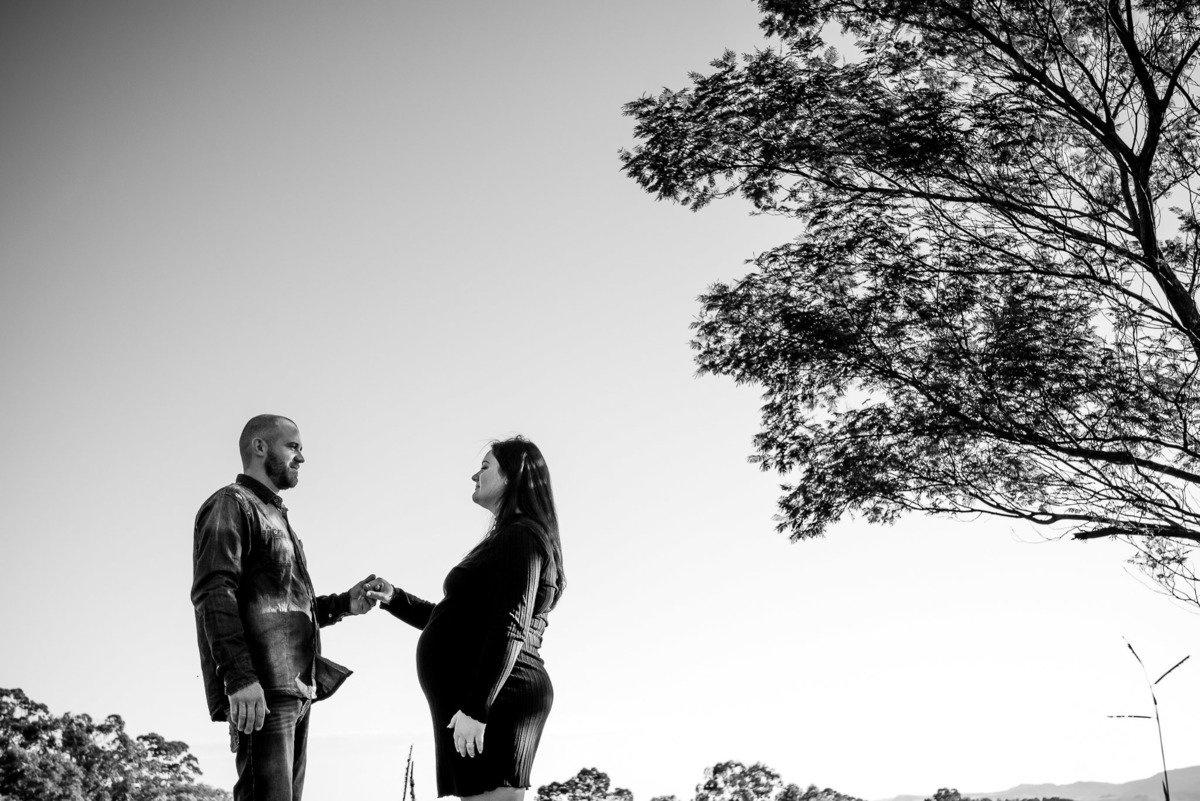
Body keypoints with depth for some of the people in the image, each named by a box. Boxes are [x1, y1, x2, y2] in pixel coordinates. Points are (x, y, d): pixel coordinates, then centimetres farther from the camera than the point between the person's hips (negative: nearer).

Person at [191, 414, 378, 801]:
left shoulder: (274, 516, 27)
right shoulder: (232, 504, -1)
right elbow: (213, 594, -14)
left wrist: (344, 603, 14)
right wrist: (239, 676, -24)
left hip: (295, 690, 9)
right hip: (261, 692, -9)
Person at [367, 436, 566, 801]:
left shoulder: (521, 538, -8)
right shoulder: (506, 541, 24)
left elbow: (510, 629, -18)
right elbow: (461, 622, 28)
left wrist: (475, 708, -24)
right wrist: (396, 600, 19)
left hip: (494, 699, -10)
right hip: (473, 697, 10)